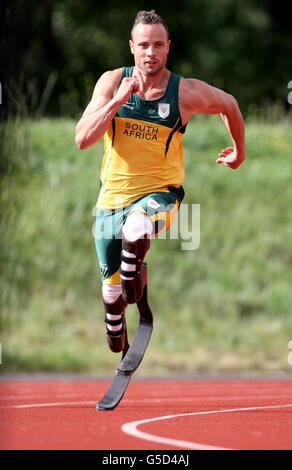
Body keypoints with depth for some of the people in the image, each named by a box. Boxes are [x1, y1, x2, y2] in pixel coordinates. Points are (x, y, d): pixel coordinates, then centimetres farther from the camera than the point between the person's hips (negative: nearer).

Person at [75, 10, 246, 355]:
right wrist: (118, 99, -25)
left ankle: (133, 269, -10)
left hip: (159, 193, -3)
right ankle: (116, 348, 39)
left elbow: (228, 104, 13)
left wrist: (239, 151, 22)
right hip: (112, 196, 3)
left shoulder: (186, 92, -9)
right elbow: (82, 139, -16)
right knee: (111, 288, 12)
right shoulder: (112, 81, -6)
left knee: (136, 227, -41)